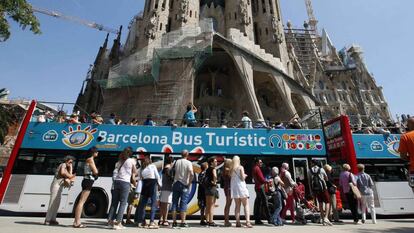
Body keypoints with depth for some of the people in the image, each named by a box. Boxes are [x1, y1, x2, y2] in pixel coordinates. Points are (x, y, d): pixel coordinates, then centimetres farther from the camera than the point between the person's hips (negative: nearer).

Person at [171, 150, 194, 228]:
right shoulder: (188, 163, -8)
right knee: (183, 203, 2)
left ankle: (174, 222, 13)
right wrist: (189, 183, -11)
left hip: (176, 184, 4)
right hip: (184, 185, -3)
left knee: (175, 202, 9)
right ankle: (183, 222, 3)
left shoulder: (177, 162, 5)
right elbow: (191, 174, -20)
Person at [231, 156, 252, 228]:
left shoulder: (231, 169, 8)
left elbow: (231, 178, 8)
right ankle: (247, 221, -7)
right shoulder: (240, 167, -5)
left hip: (234, 188, 5)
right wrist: (245, 175, 11)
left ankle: (238, 222, 9)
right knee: (246, 205, 2)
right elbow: (243, 178, -9)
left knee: (237, 205, 10)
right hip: (241, 187, -4)